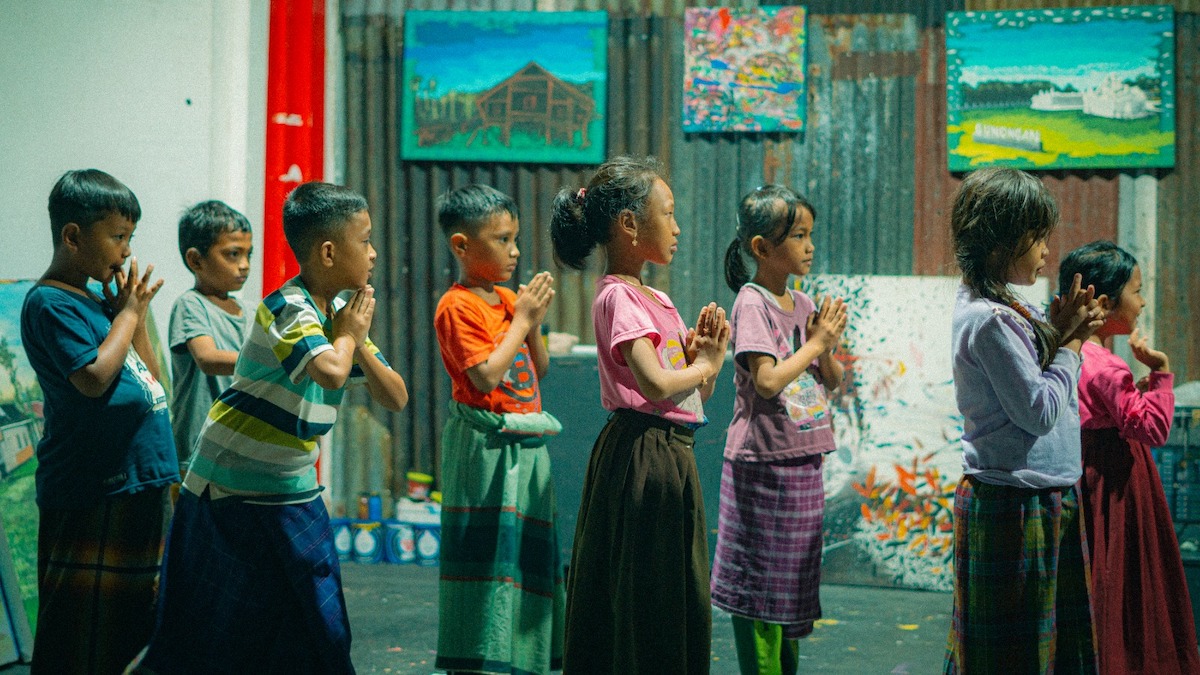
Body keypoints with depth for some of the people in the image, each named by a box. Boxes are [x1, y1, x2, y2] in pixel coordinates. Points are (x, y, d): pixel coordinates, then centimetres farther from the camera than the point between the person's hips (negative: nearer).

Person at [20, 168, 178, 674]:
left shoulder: (95, 301, 15)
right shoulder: (50, 303, -11)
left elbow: (149, 379, 19)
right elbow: (93, 377, -23)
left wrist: (135, 312, 7)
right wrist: (128, 313, -11)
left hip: (138, 487, 9)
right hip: (93, 494, -9)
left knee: (133, 625, 14)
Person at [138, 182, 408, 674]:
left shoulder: (343, 311, 5)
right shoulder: (289, 309, -20)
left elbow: (396, 398, 6)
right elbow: (332, 373, -39)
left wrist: (360, 346, -11)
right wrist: (348, 333, -18)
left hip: (294, 495, 8)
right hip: (232, 495, -8)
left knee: (319, 631, 9)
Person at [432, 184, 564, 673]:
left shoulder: (508, 300, 13)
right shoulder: (458, 307, -11)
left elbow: (538, 372, 16)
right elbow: (486, 377, -22)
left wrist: (533, 325, 1)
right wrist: (522, 319, -15)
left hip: (524, 448, 8)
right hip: (486, 447, -8)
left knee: (526, 554, 12)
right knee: (488, 554, -8)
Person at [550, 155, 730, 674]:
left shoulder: (656, 299, 15)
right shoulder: (618, 296, -13)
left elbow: (696, 394, 19)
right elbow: (656, 384, -27)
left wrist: (710, 351, 1)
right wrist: (705, 365, -9)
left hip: (672, 455, 10)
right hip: (642, 452, -10)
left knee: (680, 601, 14)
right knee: (643, 599, -3)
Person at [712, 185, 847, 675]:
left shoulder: (804, 305, 10)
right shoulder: (752, 304, -12)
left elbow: (833, 381, 14)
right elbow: (767, 381, -23)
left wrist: (826, 346, -5)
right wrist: (815, 342, -13)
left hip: (803, 465, 7)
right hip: (762, 464, -7)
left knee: (792, 585, 13)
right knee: (758, 585, -1)